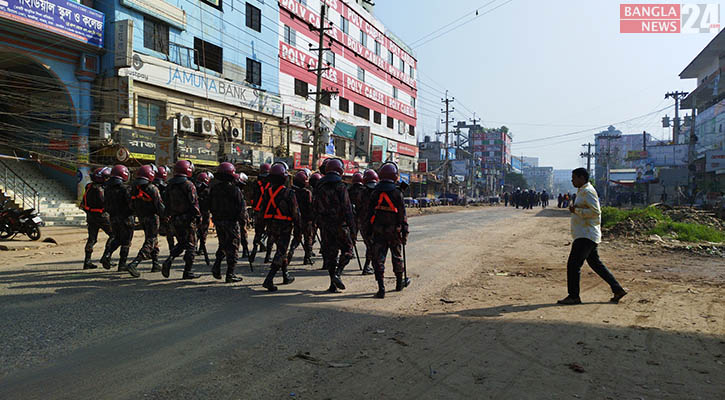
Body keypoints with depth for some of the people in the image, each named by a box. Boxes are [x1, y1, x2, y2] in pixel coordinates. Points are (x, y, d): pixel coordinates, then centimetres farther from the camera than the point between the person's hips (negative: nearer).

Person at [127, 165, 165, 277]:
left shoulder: (134, 188, 3)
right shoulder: (153, 188, -16)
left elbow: (132, 205, 10)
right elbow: (159, 206, -14)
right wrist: (165, 215, 2)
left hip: (141, 218, 7)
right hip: (152, 217, -7)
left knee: (153, 240, 19)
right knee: (150, 242, -5)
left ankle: (155, 264, 23)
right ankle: (134, 264, -18)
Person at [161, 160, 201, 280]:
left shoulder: (170, 185, 9)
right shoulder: (188, 185, -12)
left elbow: (167, 203, 13)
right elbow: (194, 203, -14)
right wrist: (198, 216, -4)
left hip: (175, 219, 6)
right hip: (187, 219, -6)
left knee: (181, 243, 21)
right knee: (190, 245, 3)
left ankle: (169, 261, 0)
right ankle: (188, 272, 5)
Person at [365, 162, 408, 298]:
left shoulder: (375, 192, 1)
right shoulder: (397, 192, -8)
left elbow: (370, 212, 5)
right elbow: (402, 214, -8)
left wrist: (369, 230, 13)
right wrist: (405, 231, -2)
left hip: (378, 231, 1)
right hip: (394, 230, -1)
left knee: (378, 258, 1)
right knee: (397, 257, 17)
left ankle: (381, 288, -9)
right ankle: (399, 283, 31)